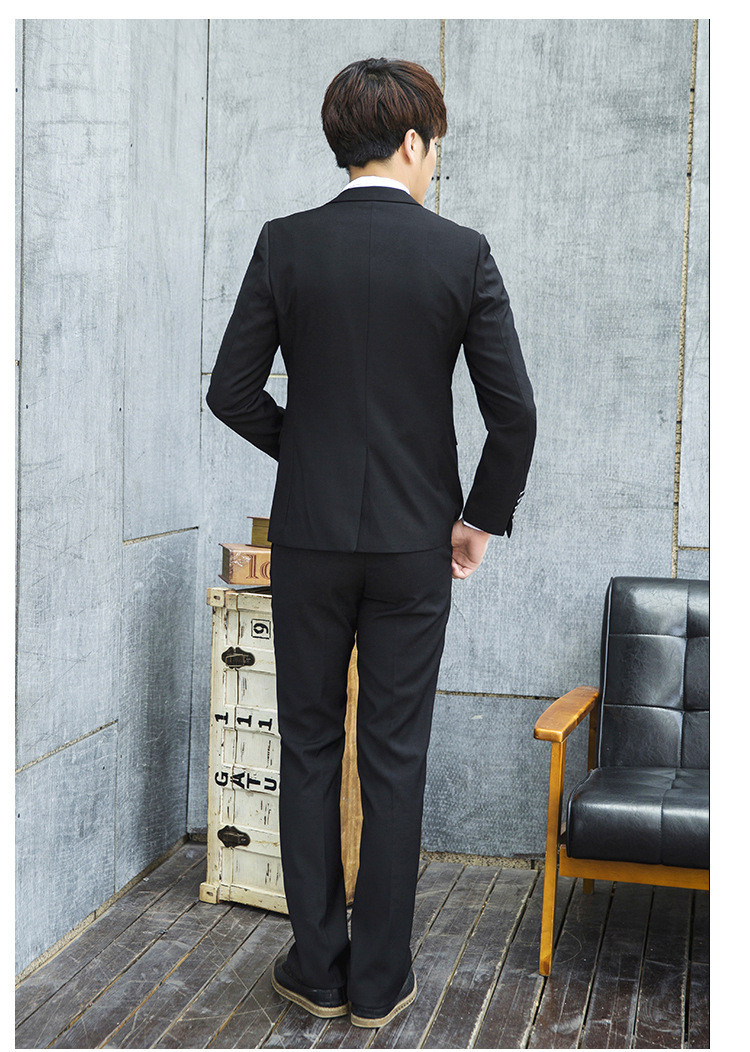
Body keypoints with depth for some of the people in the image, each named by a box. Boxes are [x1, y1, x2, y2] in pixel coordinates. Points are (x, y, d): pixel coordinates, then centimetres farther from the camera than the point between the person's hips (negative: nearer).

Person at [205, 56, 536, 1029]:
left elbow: (233, 391, -2)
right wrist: (482, 516, 6)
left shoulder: (286, 244, -2)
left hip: (310, 536, 1)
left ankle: (319, 969, 21)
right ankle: (380, 981, 18)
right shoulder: (463, 253, -4)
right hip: (416, 544, 0)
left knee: (310, 750, 12)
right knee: (395, 757, 8)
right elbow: (514, 410, -8)